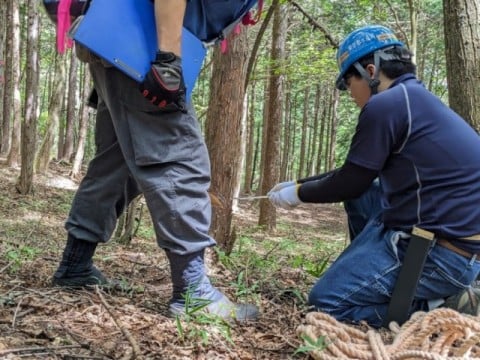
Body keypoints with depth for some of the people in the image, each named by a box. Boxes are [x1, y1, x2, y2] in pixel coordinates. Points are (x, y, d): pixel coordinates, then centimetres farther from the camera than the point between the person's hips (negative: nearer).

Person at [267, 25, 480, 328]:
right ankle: (376, 281, 21)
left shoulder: (385, 105, -14)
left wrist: (299, 194, 11)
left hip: (441, 252, -10)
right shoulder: (419, 99, 17)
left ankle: (442, 305, -3)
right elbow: (355, 174, 23)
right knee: (359, 196, 24)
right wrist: (297, 184, 26)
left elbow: (350, 184, -6)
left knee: (326, 301, 0)